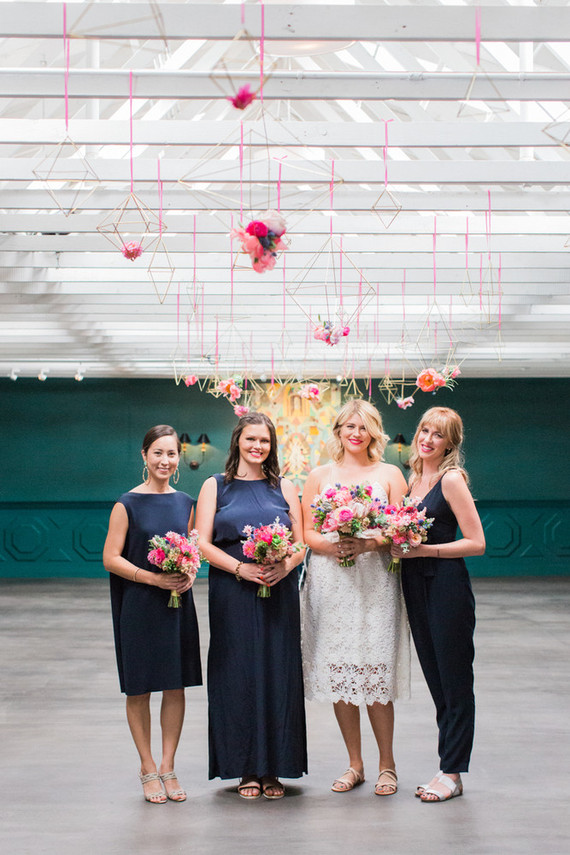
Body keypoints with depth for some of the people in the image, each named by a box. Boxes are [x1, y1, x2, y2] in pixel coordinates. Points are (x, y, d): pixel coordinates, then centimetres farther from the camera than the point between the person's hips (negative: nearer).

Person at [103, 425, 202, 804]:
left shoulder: (185, 503, 8)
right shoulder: (128, 504, -5)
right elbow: (111, 558, -8)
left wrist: (190, 575, -5)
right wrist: (154, 578, -17)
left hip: (178, 604, 4)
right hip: (139, 606, -4)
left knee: (176, 687, 6)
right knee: (140, 688, 4)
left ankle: (168, 767, 19)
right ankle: (148, 768, 19)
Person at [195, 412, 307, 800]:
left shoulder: (285, 488, 12)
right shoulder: (216, 487, 7)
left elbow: (301, 544, 9)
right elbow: (202, 543, 0)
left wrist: (285, 566, -12)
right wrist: (240, 568, -14)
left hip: (279, 593, 1)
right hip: (233, 594, -1)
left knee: (278, 674, 1)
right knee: (239, 675, -1)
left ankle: (273, 770, 10)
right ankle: (247, 770, 9)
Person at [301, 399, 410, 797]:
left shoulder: (389, 474, 7)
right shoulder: (319, 476, 11)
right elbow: (306, 532, 8)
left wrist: (369, 543, -15)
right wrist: (331, 546, -12)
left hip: (375, 581, -2)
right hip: (330, 581, 2)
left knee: (375, 675, -5)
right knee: (338, 675, 3)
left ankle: (387, 764, 8)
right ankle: (355, 764, 16)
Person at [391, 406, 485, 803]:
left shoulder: (451, 479, -10)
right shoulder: (414, 477, 12)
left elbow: (476, 543, -14)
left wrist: (425, 550, -19)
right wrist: (399, 545, 0)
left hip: (447, 584, -8)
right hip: (416, 585, 8)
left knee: (454, 680, 1)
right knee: (435, 678, 12)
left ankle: (452, 773, 7)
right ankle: (450, 765, 20)